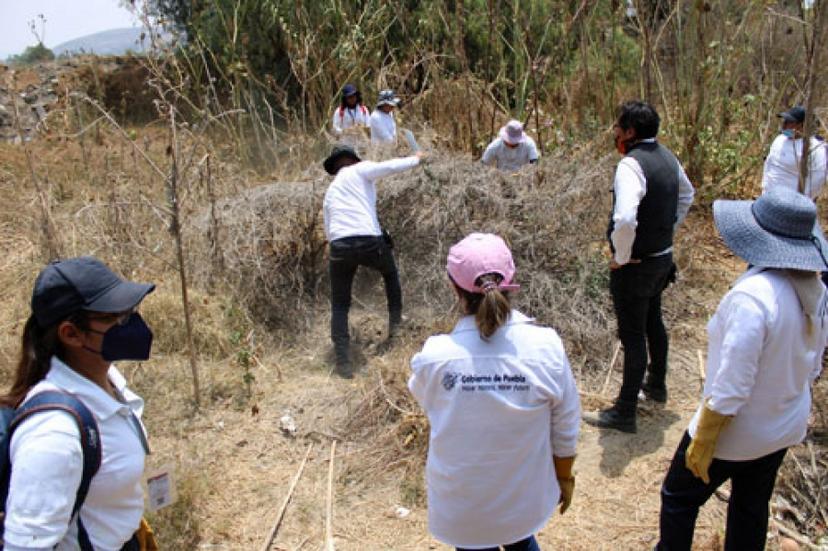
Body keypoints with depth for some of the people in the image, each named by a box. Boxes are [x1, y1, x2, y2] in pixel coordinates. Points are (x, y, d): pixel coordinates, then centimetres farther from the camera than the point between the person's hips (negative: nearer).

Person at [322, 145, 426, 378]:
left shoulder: (330, 191, 26)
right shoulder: (359, 170, 10)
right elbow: (389, 167, -6)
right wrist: (415, 159, 9)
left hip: (339, 246, 4)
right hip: (370, 242, -3)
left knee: (340, 306, 12)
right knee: (390, 273, 30)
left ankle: (343, 363, 4)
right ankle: (395, 322, 36)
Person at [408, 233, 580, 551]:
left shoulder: (434, 357, -26)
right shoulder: (546, 348, -24)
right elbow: (565, 430, -10)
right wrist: (565, 478, 9)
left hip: (461, 510, -1)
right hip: (526, 501, 1)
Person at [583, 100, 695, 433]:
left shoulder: (631, 165, -25)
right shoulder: (667, 157, 4)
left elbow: (625, 220, -38)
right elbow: (686, 196, 21)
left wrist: (621, 256, -22)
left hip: (635, 265, -9)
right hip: (662, 256, 9)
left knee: (633, 336, 1)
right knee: (653, 322, 25)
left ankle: (624, 413, 15)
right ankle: (656, 385, 46)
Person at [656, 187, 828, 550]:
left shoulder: (753, 296, -33)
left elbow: (730, 387, -29)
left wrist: (703, 443, -18)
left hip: (737, 434, -7)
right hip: (787, 428, 7)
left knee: (678, 498, 15)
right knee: (751, 508, 25)